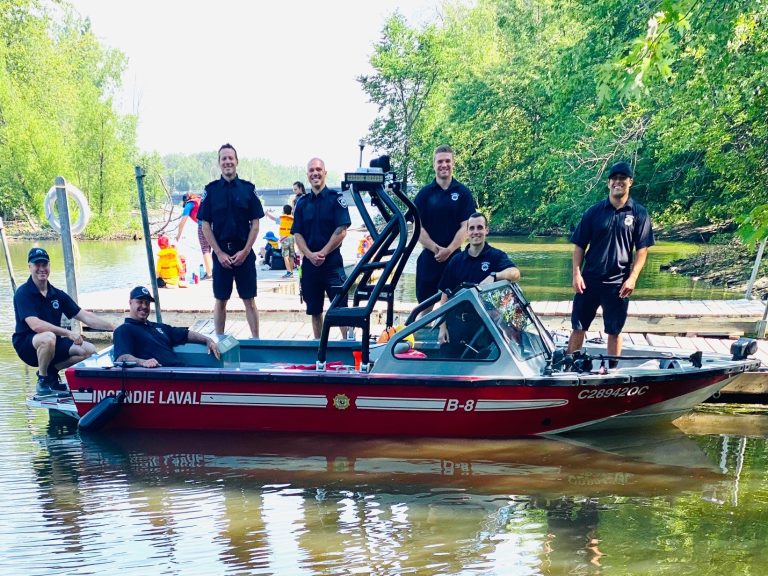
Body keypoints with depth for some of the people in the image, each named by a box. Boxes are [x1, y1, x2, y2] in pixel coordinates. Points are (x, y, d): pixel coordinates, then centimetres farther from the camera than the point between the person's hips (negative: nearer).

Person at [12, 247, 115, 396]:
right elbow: (35, 325, -27)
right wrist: (68, 333, -31)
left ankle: (51, 371, 8)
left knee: (89, 350, -8)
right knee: (48, 337, -38)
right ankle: (42, 379, -13)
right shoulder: (23, 293, -13)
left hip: (53, 344, 7)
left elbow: (86, 317, 7)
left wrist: (115, 328, -2)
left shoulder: (57, 294, 7)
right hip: (27, 344, -7)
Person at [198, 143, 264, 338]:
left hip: (244, 253, 0)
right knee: (220, 300, 6)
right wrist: (219, 253, -6)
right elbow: (205, 225, 2)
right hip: (221, 253, 0)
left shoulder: (248, 189, 3)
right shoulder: (211, 190, 3)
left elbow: (255, 223, 2)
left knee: (249, 300, 1)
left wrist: (245, 251, -7)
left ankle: (256, 338, 5)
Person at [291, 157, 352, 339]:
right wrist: (310, 255, -11)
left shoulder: (336, 198, -1)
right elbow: (297, 234, 7)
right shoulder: (302, 203, 11)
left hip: (332, 263, -4)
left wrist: (322, 253, -13)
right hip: (309, 263, 4)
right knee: (314, 310, 10)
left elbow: (341, 230, -8)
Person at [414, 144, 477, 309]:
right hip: (429, 257, 1)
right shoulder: (425, 193, 5)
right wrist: (435, 248, -13)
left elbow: (465, 226, -3)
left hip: (454, 257, -1)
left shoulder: (463, 192, 3)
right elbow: (418, 227, 0)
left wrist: (449, 250, -15)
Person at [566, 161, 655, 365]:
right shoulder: (594, 211, 2)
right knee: (578, 327, 6)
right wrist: (576, 274, -5)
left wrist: (632, 278, -11)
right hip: (589, 279, 1)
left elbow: (642, 249, -2)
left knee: (614, 331, 8)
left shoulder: (639, 214, -1)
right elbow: (579, 245, 4)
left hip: (618, 283, -1)